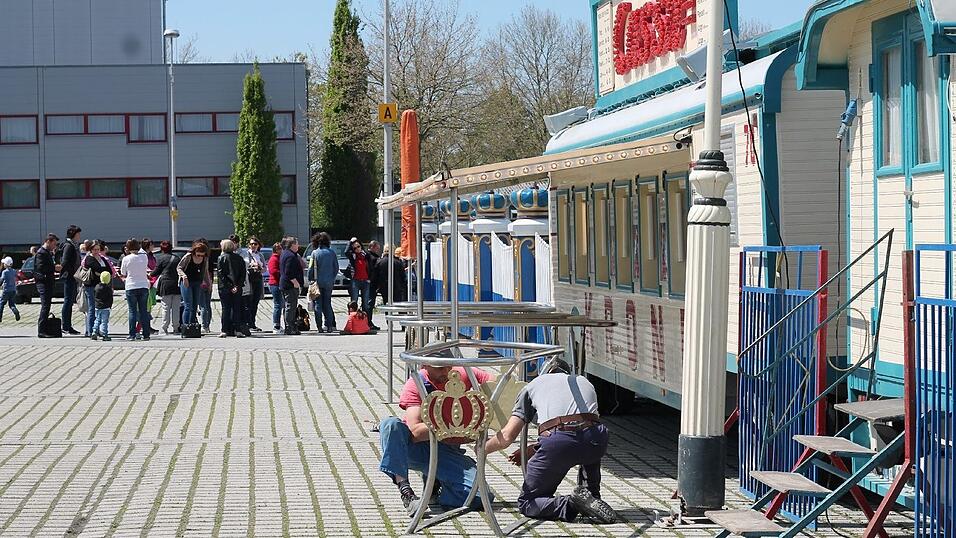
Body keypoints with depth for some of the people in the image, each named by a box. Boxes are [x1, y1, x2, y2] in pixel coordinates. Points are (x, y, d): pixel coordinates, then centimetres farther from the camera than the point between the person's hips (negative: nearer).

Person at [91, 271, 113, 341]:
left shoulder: (97, 287, 3)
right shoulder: (108, 288, -10)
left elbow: (94, 297, 10)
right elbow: (110, 298, -6)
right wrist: (110, 306, 6)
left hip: (97, 307, 5)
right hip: (105, 307, -5)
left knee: (97, 320, 17)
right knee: (104, 321, -3)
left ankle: (94, 332, 9)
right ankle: (104, 335, -5)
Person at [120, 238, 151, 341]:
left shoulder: (126, 259, -6)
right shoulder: (144, 257, 0)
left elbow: (123, 274, 4)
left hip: (131, 287, -3)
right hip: (144, 286, 3)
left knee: (132, 311, 1)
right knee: (143, 310, 6)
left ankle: (132, 334, -2)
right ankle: (146, 334, 4)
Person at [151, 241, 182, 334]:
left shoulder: (160, 258, -2)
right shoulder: (176, 258, 11)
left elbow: (156, 271, 1)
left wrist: (150, 274, 21)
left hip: (166, 285, -4)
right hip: (177, 285, 4)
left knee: (166, 308, -1)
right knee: (176, 307, 6)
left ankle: (165, 328, -2)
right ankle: (176, 328, 7)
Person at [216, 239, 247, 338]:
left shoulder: (222, 258, -3)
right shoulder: (239, 258, 8)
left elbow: (220, 273, -10)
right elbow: (243, 273, 4)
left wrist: (229, 285, -10)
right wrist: (238, 285, -1)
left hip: (225, 288, -3)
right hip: (237, 288, 3)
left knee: (226, 309, 0)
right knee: (237, 309, 6)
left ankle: (225, 330, -2)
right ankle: (237, 330, 3)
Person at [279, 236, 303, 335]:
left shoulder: (284, 254, 18)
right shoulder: (291, 256, -16)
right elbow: (289, 273, -23)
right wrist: (295, 282, -20)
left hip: (284, 284, 11)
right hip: (291, 285, -11)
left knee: (289, 307, 13)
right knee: (291, 306, -9)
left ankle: (290, 328, 17)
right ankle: (289, 328, -9)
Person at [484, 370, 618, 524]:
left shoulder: (532, 386, 25)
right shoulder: (584, 381, 36)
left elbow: (507, 437, 14)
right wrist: (528, 451, 48)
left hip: (557, 443, -3)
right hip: (597, 441, 3)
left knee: (526, 503, 16)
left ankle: (571, 504, -11)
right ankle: (592, 497, 22)